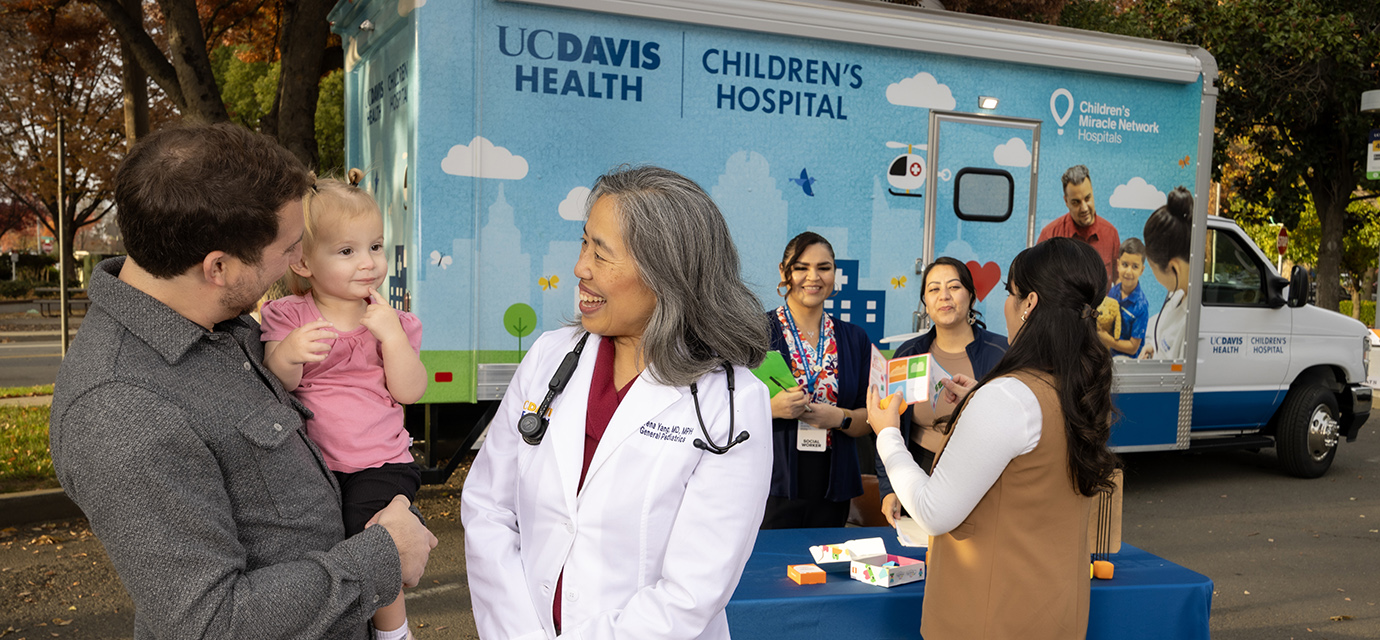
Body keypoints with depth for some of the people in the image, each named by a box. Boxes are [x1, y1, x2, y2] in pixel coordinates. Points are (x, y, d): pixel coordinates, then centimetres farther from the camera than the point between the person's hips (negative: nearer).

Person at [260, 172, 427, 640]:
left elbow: (409, 391, -4)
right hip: (309, 464, 1)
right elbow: (274, 386, -8)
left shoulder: (392, 321, 6)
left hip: (380, 463, -1)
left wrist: (391, 334, -15)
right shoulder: (289, 316, 3)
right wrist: (286, 354, -29)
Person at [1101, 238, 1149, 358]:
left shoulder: (1140, 305, -19)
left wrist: (1105, 338, -20)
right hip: (1109, 351, 6)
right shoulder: (1114, 291, -1)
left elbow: (1133, 347, -14)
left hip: (1127, 356, -6)